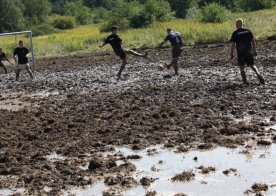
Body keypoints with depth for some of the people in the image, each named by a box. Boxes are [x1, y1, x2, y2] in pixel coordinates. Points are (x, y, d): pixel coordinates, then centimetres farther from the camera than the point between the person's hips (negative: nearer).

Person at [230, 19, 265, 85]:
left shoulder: (235, 33, -6)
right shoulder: (248, 31, 4)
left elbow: (232, 44, -9)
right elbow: (253, 41, 5)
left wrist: (232, 53, 0)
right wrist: (254, 50, 12)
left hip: (241, 53, -3)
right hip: (249, 52, 3)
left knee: (242, 67, 10)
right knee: (252, 65, 13)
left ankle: (245, 81, 6)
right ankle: (258, 75, -10)